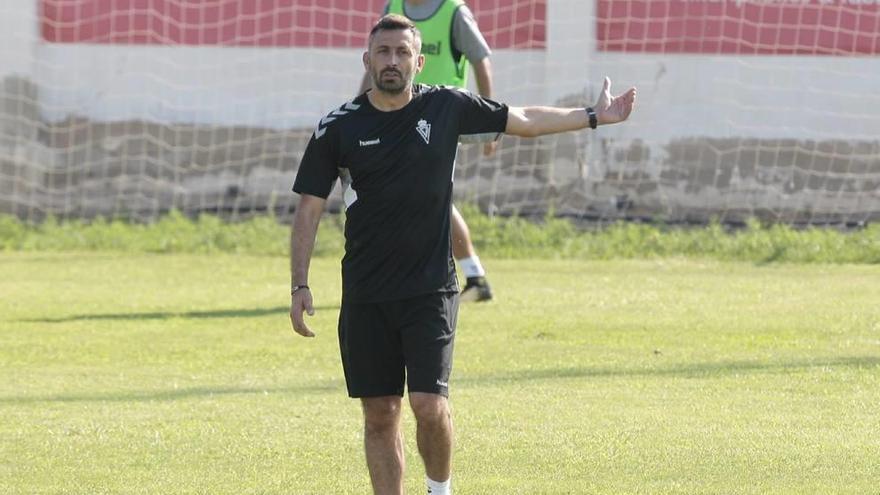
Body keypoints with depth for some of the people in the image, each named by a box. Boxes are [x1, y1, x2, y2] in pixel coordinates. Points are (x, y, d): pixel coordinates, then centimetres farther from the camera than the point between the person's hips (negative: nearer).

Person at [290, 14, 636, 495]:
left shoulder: (447, 107, 0)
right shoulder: (338, 127, -2)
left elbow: (523, 120, 15)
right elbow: (309, 208, 2)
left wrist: (593, 116, 18)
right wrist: (300, 286, -4)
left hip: (430, 289, -1)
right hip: (365, 295, 1)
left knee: (429, 404, -13)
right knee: (379, 414, 4)